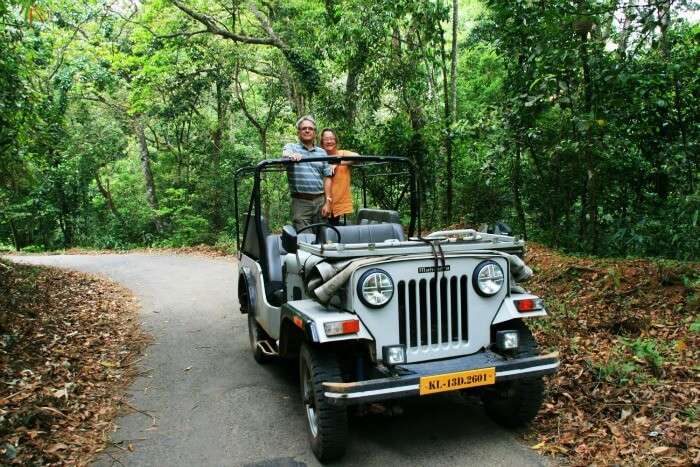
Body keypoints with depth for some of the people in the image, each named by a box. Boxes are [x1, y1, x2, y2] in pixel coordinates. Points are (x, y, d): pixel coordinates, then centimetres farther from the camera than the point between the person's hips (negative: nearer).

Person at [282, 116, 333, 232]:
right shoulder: (291, 147, 7)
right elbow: (285, 154, -17)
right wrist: (292, 155, -42)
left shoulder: (322, 152, 13)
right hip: (300, 201, -3)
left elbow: (327, 178, 9)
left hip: (320, 200, 3)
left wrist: (327, 202, 0)